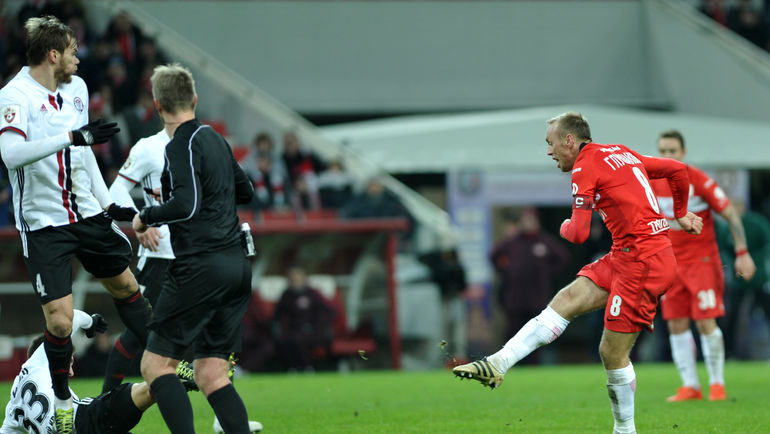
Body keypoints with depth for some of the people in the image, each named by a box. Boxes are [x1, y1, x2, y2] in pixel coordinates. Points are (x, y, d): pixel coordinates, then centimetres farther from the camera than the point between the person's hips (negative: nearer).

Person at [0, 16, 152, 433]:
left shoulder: (76, 88, 6)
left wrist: (108, 203, 19)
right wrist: (71, 137, -38)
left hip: (86, 212, 7)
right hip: (43, 224, -7)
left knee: (125, 285, 19)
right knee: (59, 318, -10)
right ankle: (62, 399, 12)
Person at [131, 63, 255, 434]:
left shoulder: (181, 146, -10)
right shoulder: (215, 139, 16)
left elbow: (186, 205, -22)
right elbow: (245, 190, 30)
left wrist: (145, 217, -6)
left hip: (201, 267, -8)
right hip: (237, 264, 8)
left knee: (156, 364, -4)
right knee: (210, 373, 8)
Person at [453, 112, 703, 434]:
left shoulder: (585, 166, -8)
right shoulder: (622, 153, 17)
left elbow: (578, 233, -13)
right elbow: (677, 169, 25)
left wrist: (565, 228, 12)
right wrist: (680, 214, 40)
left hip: (643, 262, -9)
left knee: (613, 353, -3)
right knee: (568, 298, -2)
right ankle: (499, 364, -11)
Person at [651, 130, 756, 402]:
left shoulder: (699, 181, -11)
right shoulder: (653, 183, 3)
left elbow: (732, 215, -7)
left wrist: (742, 253, -11)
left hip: (702, 259, -5)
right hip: (671, 262, 5)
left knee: (706, 323, -11)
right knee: (676, 325, 0)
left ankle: (717, 384, 2)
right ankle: (690, 386, 7)